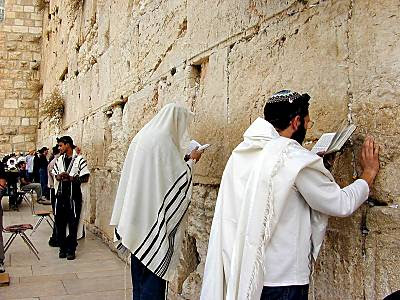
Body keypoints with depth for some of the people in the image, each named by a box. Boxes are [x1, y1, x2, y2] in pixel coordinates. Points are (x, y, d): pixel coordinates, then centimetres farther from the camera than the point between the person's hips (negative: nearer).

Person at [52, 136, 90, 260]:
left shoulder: (79, 159, -7)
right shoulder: (59, 159, 11)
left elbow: (85, 178, -9)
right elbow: (54, 174, 19)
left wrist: (71, 178, -20)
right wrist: (58, 177, -4)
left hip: (74, 195, -5)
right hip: (61, 195, 5)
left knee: (73, 224, 3)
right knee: (59, 222, 8)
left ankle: (71, 250, 14)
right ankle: (62, 248, 22)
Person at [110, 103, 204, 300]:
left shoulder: (142, 136, 11)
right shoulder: (164, 139, -15)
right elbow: (179, 177, -14)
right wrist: (192, 160, 1)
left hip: (136, 214, 9)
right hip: (155, 216, -9)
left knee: (140, 264, 17)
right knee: (156, 268, 0)